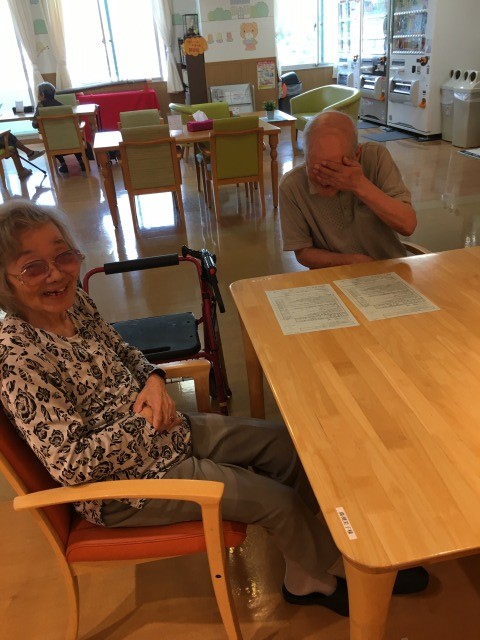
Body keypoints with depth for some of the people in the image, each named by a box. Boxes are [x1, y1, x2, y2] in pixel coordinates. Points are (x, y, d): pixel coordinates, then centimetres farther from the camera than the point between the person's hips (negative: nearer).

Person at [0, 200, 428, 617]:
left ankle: (304, 579, 26)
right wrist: (145, 422, -18)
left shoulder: (75, 302, -5)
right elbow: (71, 463, -27)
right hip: (126, 482, -8)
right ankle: (328, 574, 28)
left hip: (165, 429, 8)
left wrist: (154, 380, -9)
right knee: (279, 500, -7)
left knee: (283, 443, 7)